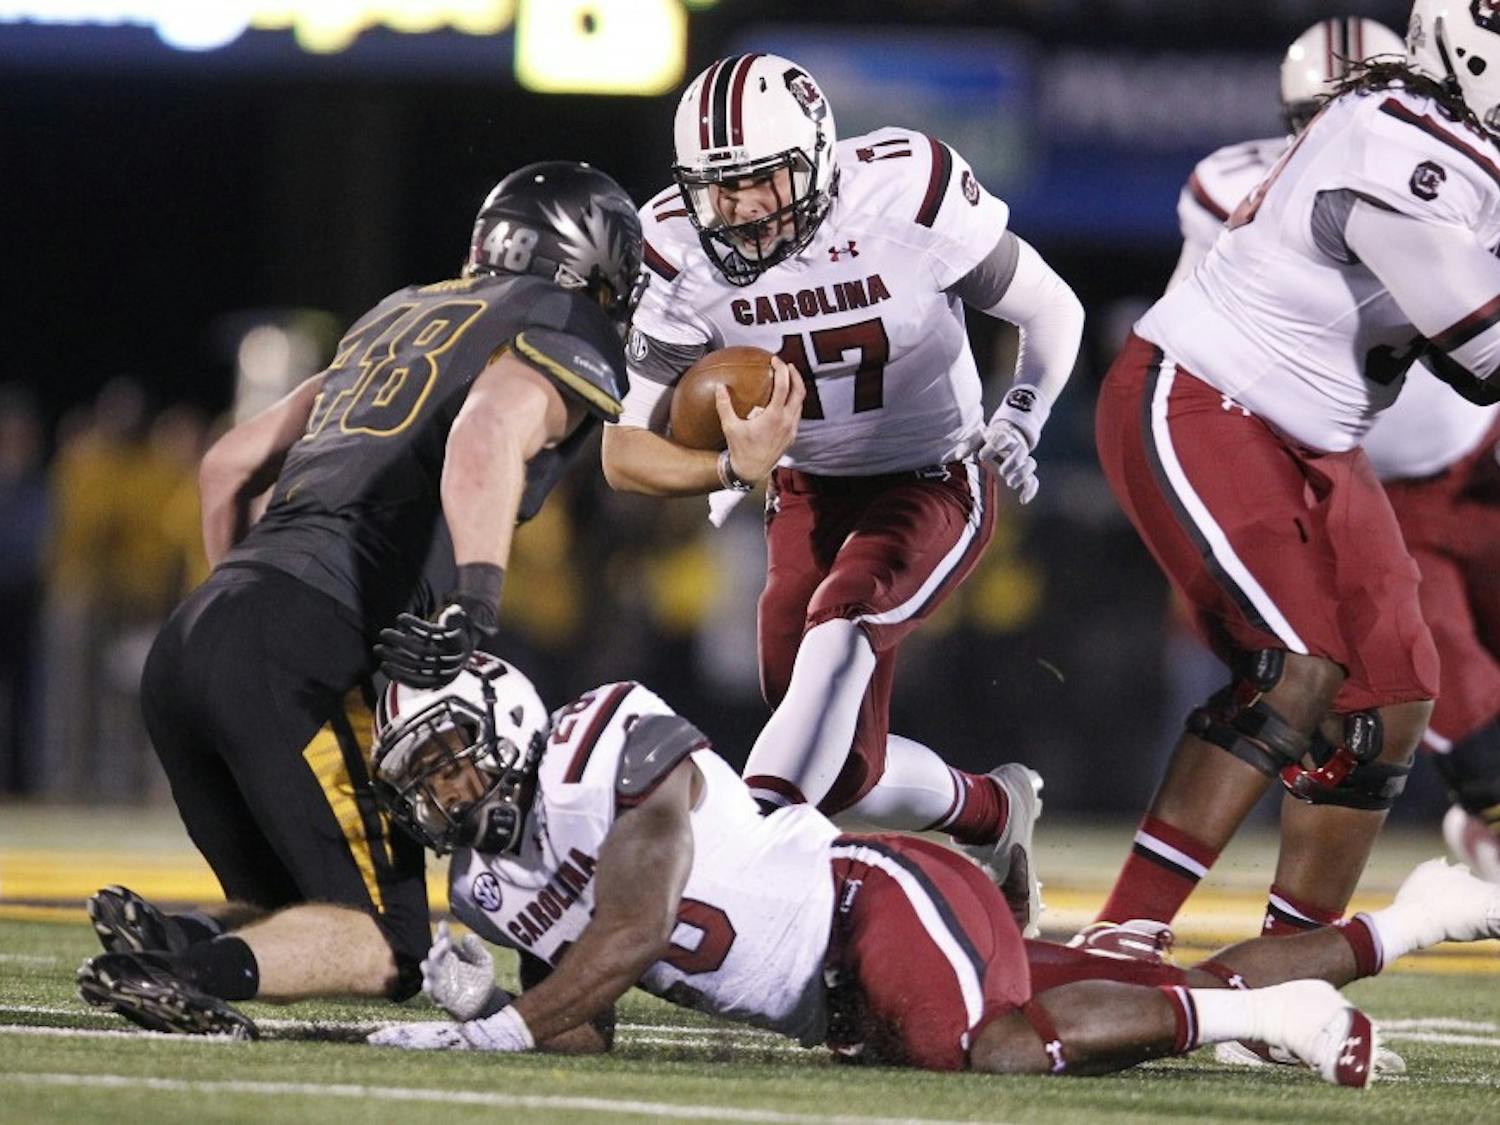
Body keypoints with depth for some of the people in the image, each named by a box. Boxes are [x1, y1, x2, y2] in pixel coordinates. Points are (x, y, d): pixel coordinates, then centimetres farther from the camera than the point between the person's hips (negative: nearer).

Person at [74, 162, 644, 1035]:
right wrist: (475, 606, -27)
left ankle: (167, 935, -12)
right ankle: (195, 965, -30)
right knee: (385, 947, -5)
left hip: (187, 642, 7)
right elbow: (487, 434, -17)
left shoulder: (402, 317, 29)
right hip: (300, 652, -7)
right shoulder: (565, 334, 7)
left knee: (302, 926, 16)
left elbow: (229, 465, 32)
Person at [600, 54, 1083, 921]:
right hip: (809, 494, 4)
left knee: (840, 622, -34)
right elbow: (627, 453, -15)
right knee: (846, 771, 0)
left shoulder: (909, 192, -22)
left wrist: (1021, 420, -21)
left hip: (934, 484, -4)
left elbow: (1053, 312, -5)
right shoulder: (681, 250, -16)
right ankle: (991, 812, 30)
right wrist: (734, 468, -35)